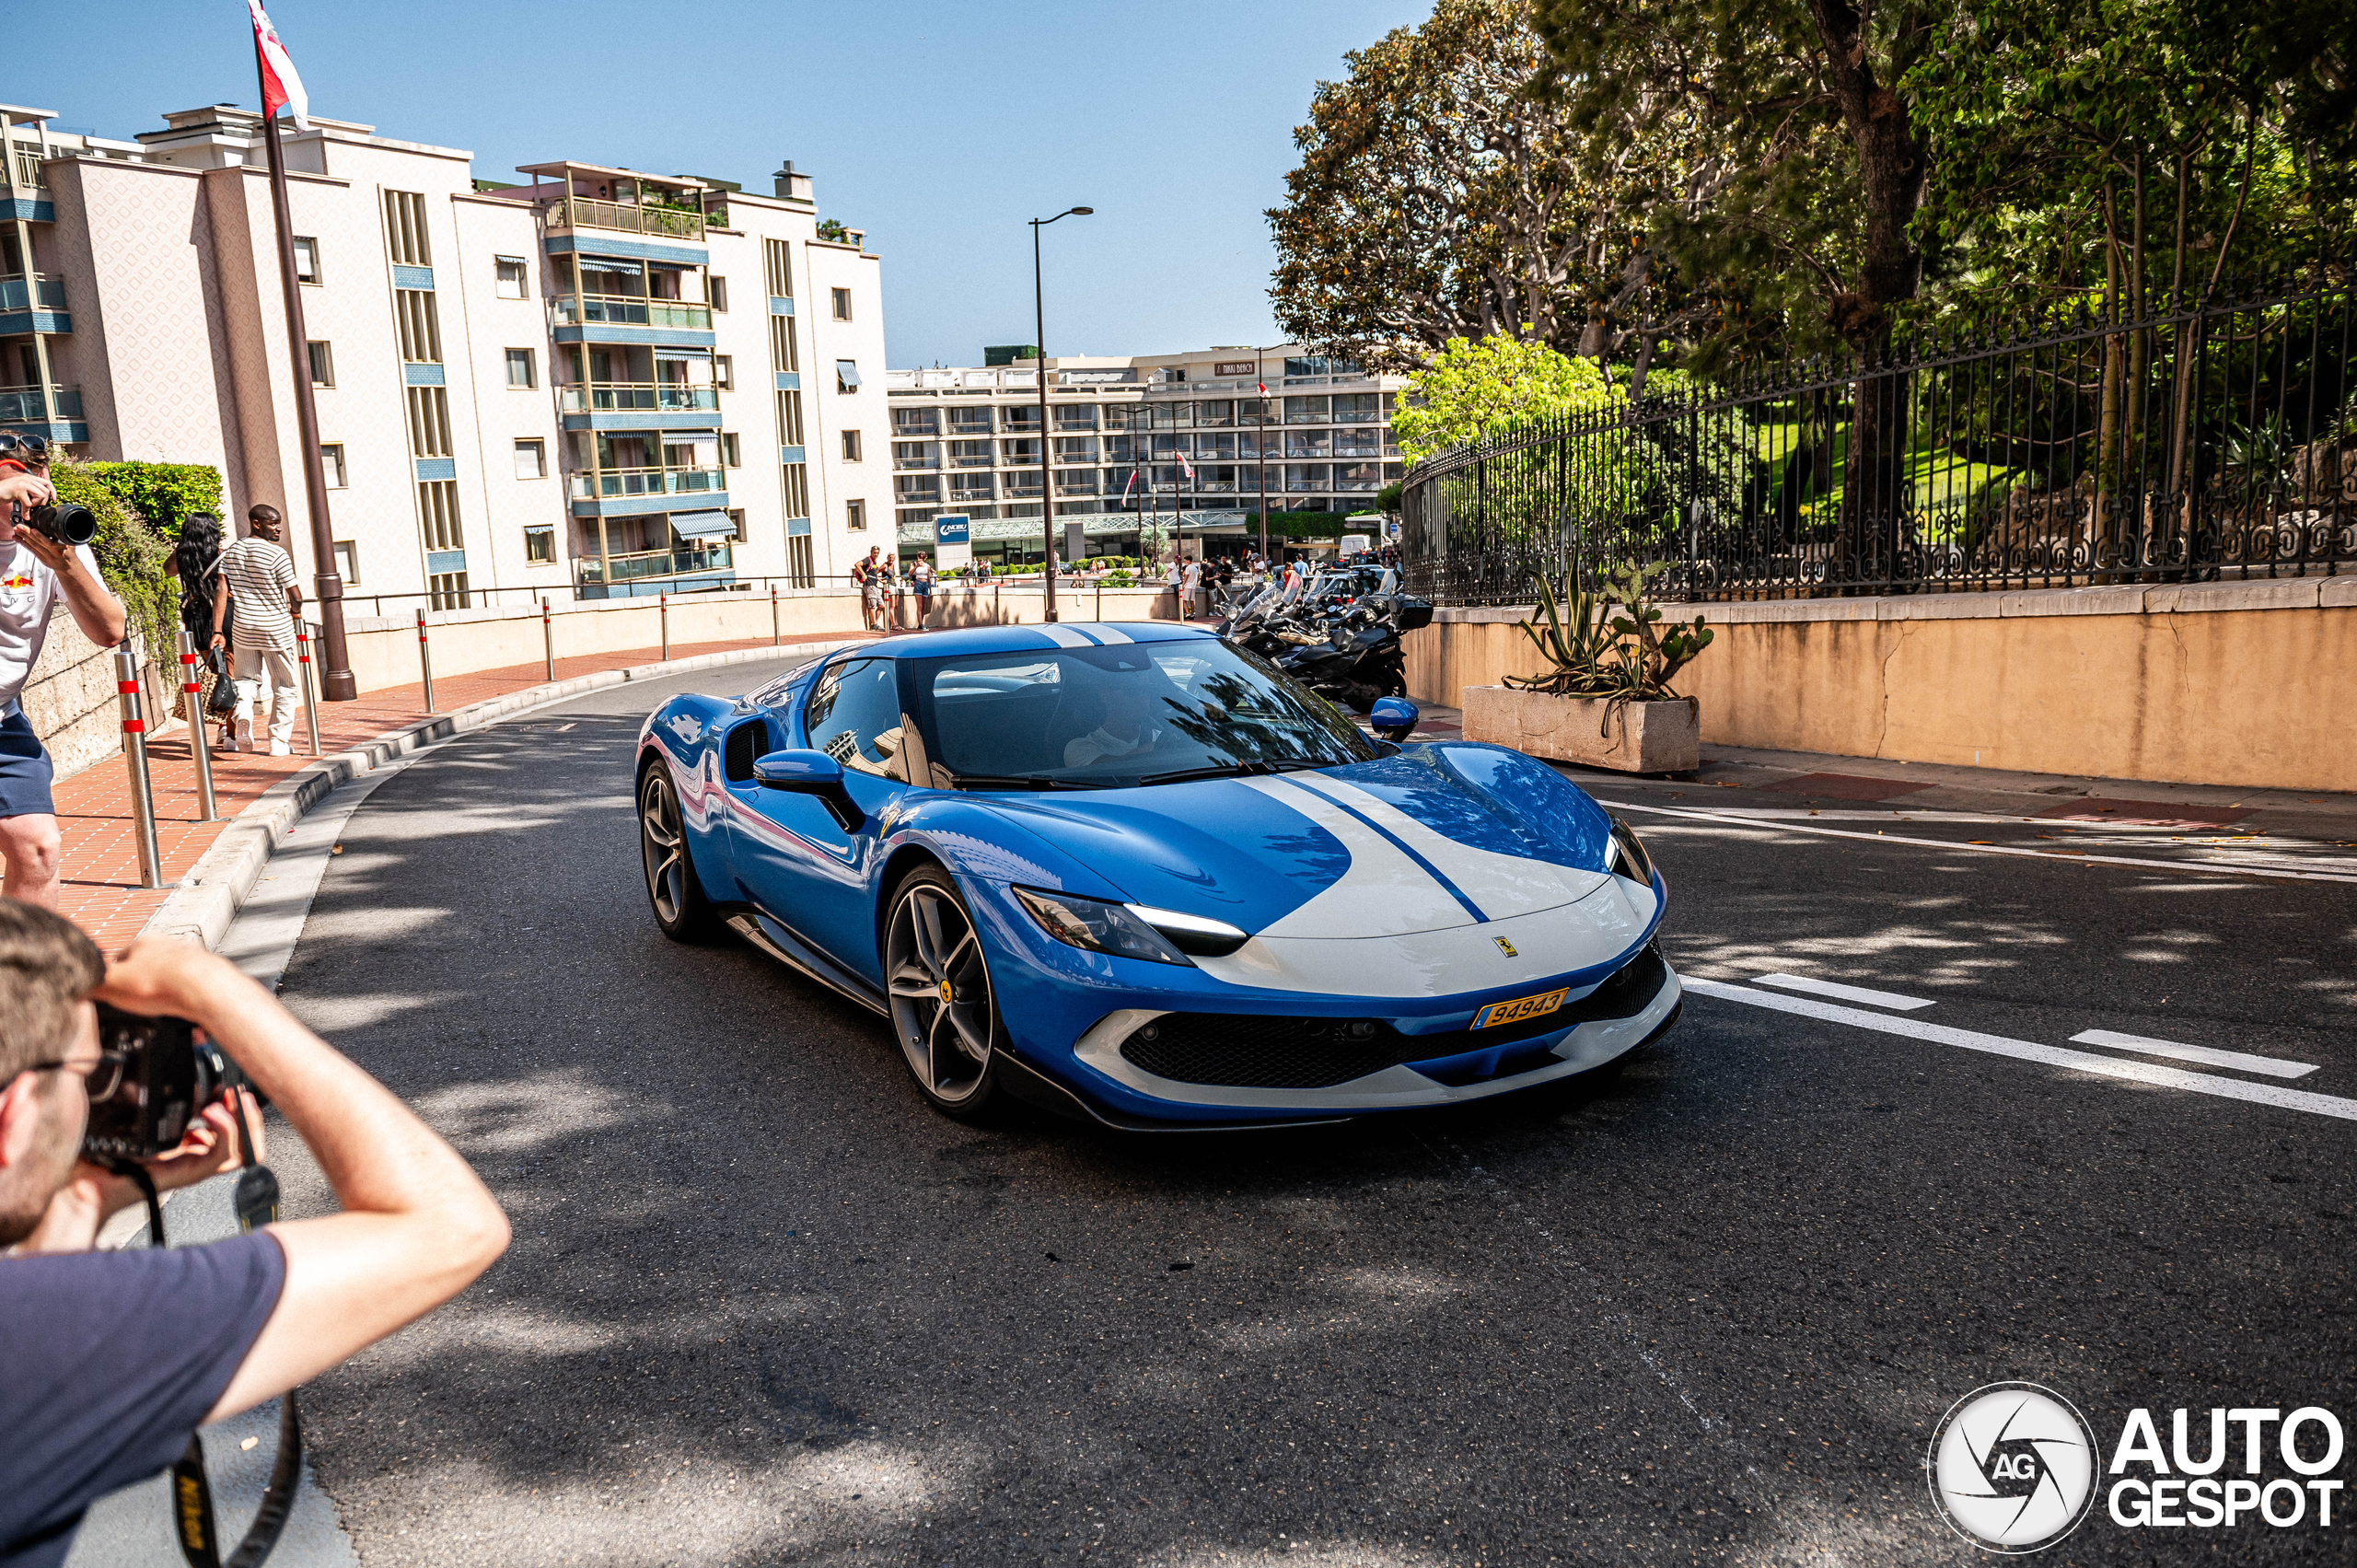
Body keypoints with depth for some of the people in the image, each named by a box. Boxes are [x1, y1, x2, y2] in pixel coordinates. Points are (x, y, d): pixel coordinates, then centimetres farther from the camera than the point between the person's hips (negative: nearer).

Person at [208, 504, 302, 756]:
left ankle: (243, 713, -15)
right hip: (277, 629, -4)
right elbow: (296, 596, -13)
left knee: (247, 678, 18)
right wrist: (295, 611, 11)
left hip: (243, 628, 4)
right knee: (284, 685, 9)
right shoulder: (277, 554, -13)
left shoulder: (231, 552, 4)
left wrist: (217, 631, -3)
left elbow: (221, 591, -2)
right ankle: (279, 742, 10)